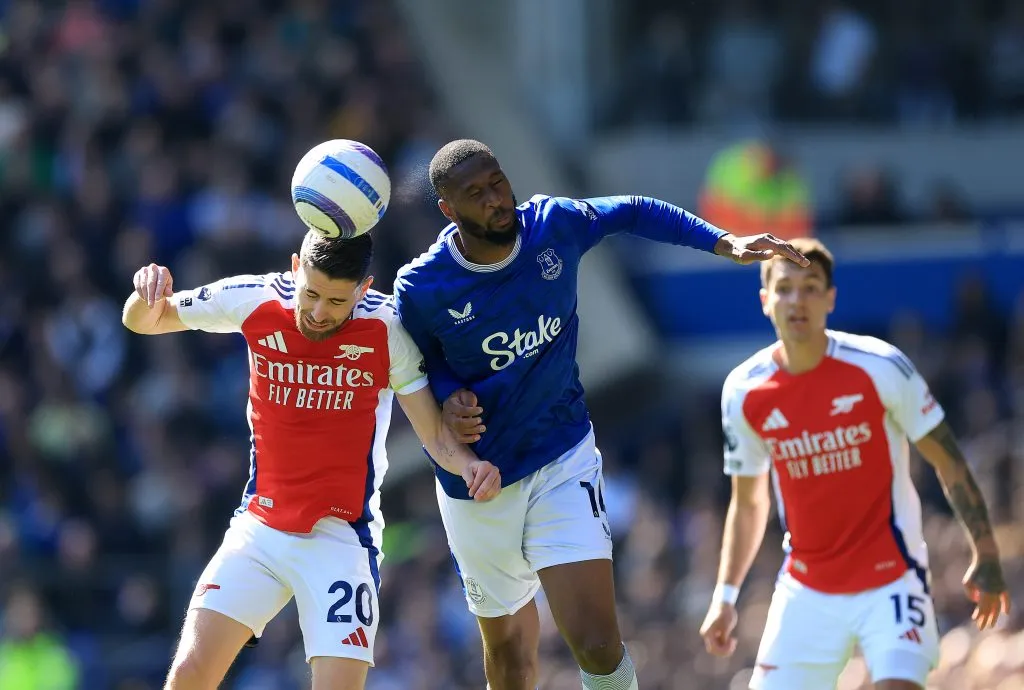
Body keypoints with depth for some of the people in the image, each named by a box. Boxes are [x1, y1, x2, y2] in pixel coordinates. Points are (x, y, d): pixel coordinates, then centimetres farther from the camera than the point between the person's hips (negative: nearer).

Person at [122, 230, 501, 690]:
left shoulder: (385, 329, -12)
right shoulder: (254, 301, -7)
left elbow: (436, 436, -8)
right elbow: (142, 321, 6)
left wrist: (469, 463, -31)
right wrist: (148, 295, -18)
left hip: (341, 538, -2)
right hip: (259, 527, 2)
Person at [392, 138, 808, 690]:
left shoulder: (555, 225, -11)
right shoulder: (420, 289, -16)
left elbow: (632, 213, 8)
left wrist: (724, 244, 5)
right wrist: (449, 398, -18)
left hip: (562, 462, 0)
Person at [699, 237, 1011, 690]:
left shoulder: (880, 367, -12)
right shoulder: (743, 392, -3)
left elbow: (948, 463, -4)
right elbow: (748, 503, 12)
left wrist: (986, 555, -6)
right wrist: (725, 597, 7)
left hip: (891, 580, -4)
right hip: (806, 590, 4)